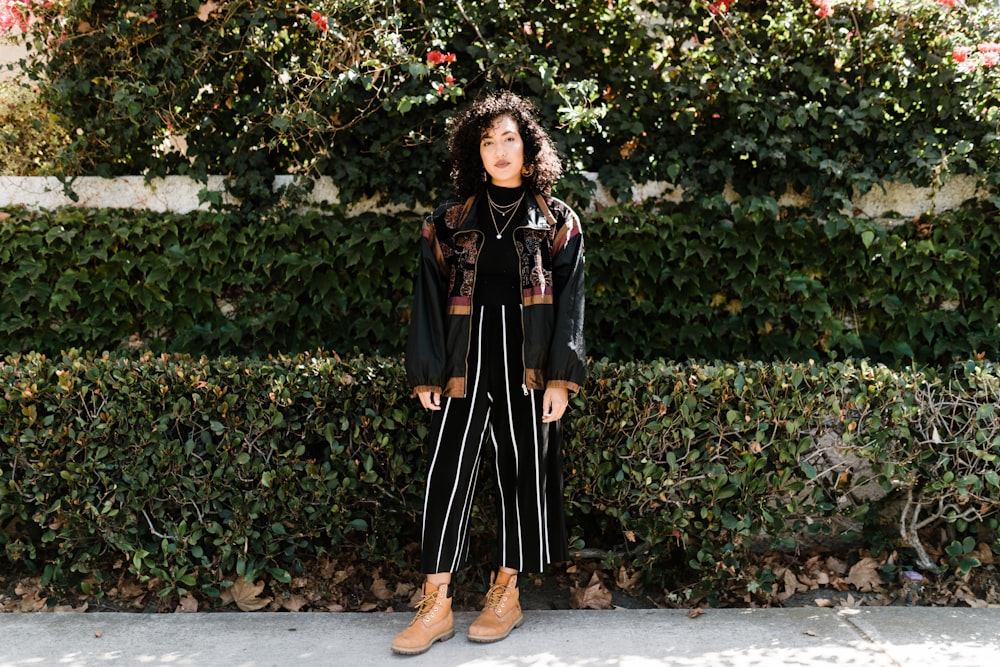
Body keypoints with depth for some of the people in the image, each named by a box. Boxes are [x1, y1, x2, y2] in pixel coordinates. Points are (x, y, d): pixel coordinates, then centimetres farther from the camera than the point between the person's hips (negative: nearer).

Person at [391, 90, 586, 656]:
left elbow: (570, 300, 1)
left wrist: (561, 376, -8)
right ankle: (438, 605, 7)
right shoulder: (452, 222, 9)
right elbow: (431, 299, 7)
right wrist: (427, 373, 0)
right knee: (449, 476, -2)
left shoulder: (557, 221, 6)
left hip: (528, 368, -1)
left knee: (523, 474, 5)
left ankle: (507, 594, 20)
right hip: (465, 366, 1)